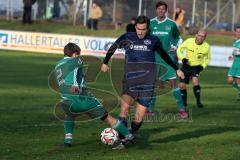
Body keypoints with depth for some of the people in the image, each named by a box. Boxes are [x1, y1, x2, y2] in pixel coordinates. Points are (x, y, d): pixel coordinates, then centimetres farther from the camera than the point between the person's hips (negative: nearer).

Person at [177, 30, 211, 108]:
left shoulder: (206, 47, -11)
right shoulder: (189, 41, -15)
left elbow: (207, 59, 6)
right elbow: (179, 49, -3)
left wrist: (202, 66, -10)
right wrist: (183, 59, -19)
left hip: (196, 66, -1)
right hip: (186, 66, 1)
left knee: (195, 80, -29)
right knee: (182, 85, -3)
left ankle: (198, 101, -21)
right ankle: (184, 101, 22)